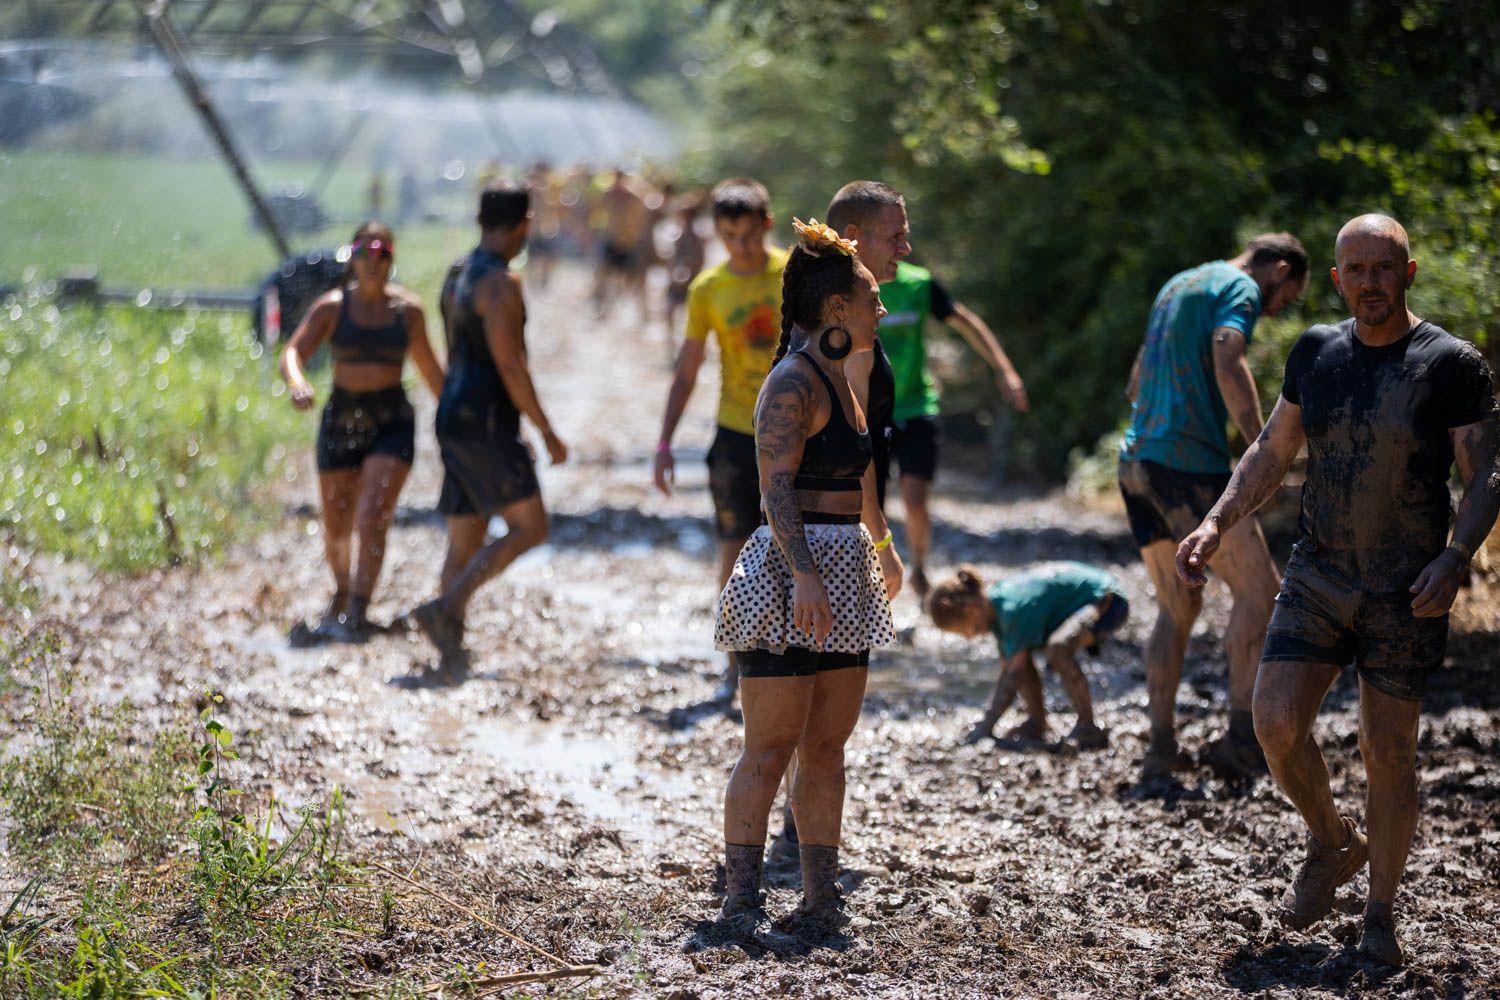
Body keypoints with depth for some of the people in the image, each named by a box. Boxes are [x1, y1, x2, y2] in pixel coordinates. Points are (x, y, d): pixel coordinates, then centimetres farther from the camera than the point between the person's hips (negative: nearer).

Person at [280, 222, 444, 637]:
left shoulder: (407, 309, 2)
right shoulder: (332, 307, -1)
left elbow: (427, 365, 15)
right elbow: (293, 352, -11)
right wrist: (297, 382, -34)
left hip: (392, 421, -1)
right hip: (340, 420, 1)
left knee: (373, 519, -18)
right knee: (336, 529, 10)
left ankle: (357, 613, -17)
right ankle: (341, 591, 38)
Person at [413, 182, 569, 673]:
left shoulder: (457, 277, 16)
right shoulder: (499, 283, -14)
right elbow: (510, 366, -19)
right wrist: (548, 432, -12)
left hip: (454, 418, 9)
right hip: (485, 422, -9)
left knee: (465, 540, 10)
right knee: (529, 527, -6)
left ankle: (451, 652, 5)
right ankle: (444, 607, -18)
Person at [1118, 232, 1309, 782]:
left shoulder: (1179, 284, 25)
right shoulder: (1240, 289, -3)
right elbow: (1228, 366, -22)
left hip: (1136, 461, 9)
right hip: (1190, 463, -9)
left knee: (1176, 607, 13)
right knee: (1257, 590, -2)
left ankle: (1161, 749, 8)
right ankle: (1242, 736, -8)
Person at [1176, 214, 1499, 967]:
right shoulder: (1316, 353, 5)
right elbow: (1272, 452, 14)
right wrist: (1215, 525, 2)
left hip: (1405, 593, -3)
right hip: (1319, 575, 3)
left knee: (1387, 750, 1)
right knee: (1277, 723, -9)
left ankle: (1381, 914, 19)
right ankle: (1333, 844, 19)